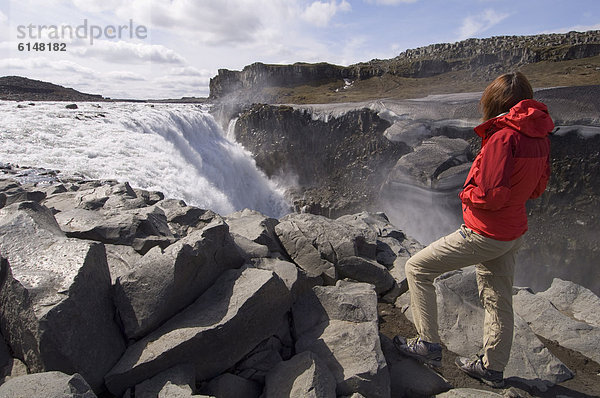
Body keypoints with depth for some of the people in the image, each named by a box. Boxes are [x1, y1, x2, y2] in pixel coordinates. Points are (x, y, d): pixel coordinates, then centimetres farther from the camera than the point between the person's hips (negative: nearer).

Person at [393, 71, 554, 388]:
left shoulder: (503, 136, -22)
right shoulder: (539, 136, 4)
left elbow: (492, 195, -26)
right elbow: (538, 186, 15)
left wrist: (467, 195, -7)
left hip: (484, 234, -9)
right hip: (513, 232, 9)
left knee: (417, 268, 3)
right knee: (498, 300, 20)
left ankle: (429, 345, 9)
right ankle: (492, 368, 38)